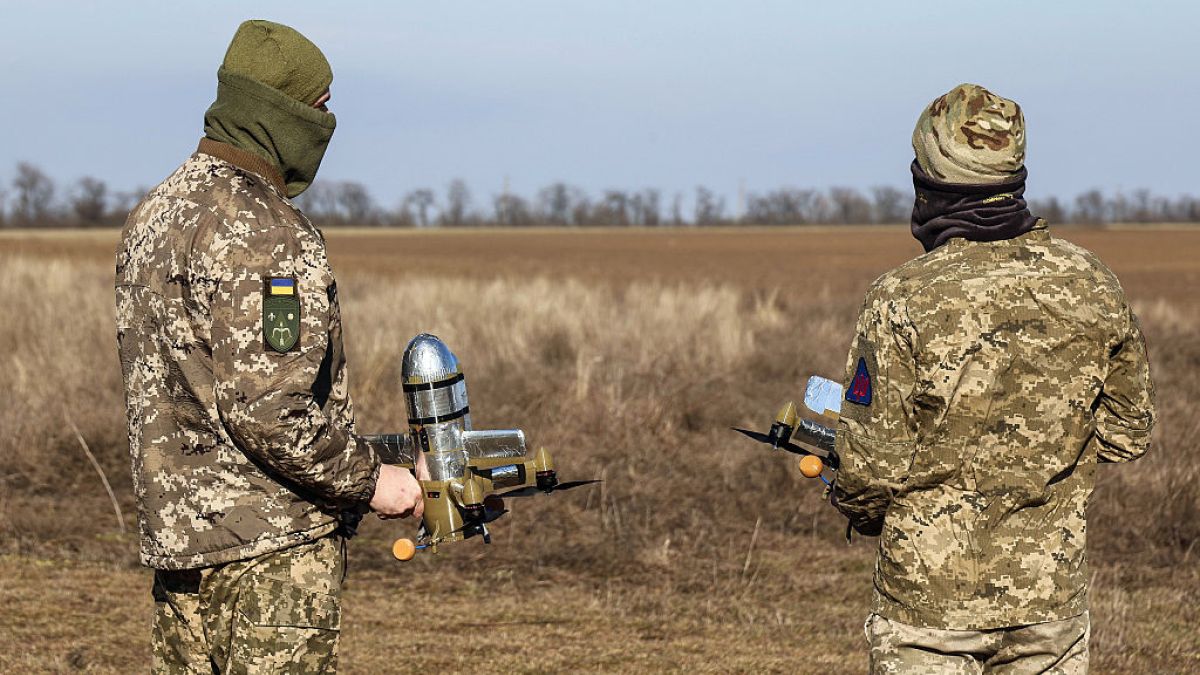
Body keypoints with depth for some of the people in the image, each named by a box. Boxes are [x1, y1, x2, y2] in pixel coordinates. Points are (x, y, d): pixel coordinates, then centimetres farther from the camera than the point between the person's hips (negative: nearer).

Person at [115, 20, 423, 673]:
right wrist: (369, 478, -12)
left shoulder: (153, 214, 13)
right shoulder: (257, 228, -18)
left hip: (174, 523, 9)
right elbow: (265, 408, -24)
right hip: (268, 544, -9)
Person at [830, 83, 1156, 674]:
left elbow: (873, 465, -14)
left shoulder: (902, 300, -15)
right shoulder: (1090, 285, -2)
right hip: (1051, 594, 4)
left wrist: (862, 510, 7)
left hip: (930, 596, -4)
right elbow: (1128, 432, 9)